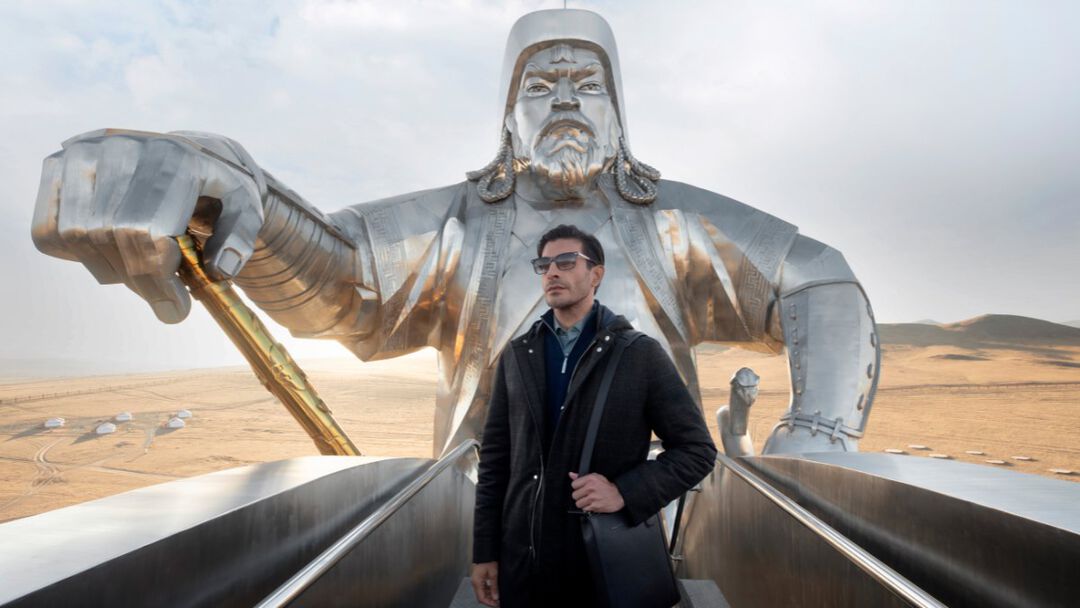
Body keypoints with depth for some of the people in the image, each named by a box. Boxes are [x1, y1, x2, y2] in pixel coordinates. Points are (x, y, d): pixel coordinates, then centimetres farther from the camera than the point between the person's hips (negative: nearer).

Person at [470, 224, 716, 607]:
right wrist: (485, 552, 4)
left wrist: (626, 491, -17)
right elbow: (495, 458, 6)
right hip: (521, 558, 3)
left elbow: (696, 450, -4)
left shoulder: (641, 354, -5)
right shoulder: (517, 356, 5)